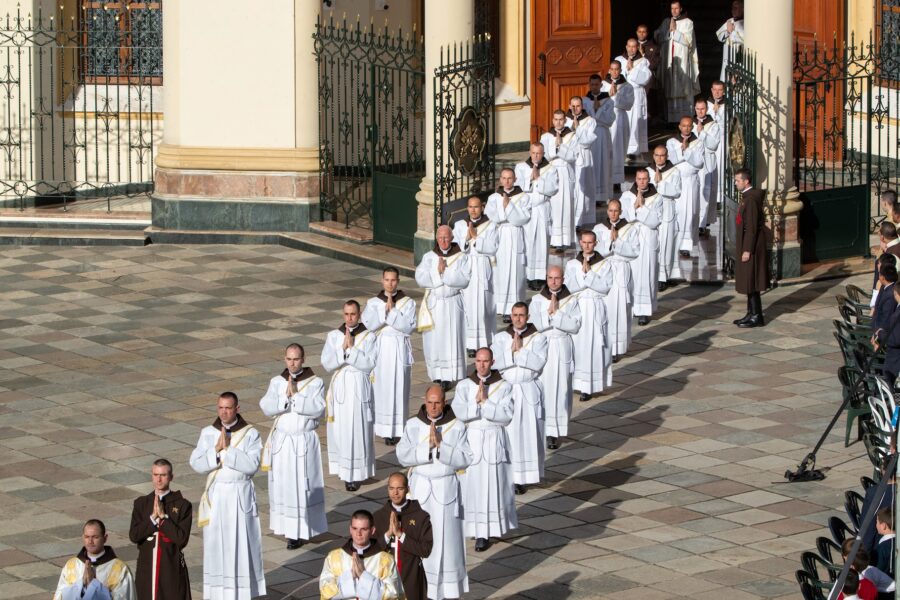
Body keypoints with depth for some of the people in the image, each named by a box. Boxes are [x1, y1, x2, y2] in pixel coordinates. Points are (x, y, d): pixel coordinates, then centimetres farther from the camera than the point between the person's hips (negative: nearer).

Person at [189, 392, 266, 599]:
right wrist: (216, 449, -18)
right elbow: (196, 464, -6)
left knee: (241, 543, 1)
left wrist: (229, 449, -19)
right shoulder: (208, 433, 1)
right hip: (216, 495, 2)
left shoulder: (250, 434, -5)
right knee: (216, 544, 5)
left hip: (241, 496, -2)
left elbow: (252, 465, -16)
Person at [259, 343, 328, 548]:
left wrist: (295, 396, -18)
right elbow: (266, 407, -7)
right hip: (281, 441, 3)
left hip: (304, 442, -3)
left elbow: (318, 410, -16)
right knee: (282, 486, 6)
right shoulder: (276, 382, 5)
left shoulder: (315, 383, -4)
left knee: (303, 488, -3)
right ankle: (288, 528, 15)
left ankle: (300, 531, 1)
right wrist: (285, 397, -20)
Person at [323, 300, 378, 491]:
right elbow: (327, 363, -3)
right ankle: (344, 470, 13)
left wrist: (352, 348, -17)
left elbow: (369, 364, -10)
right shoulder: (333, 336, 4)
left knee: (358, 430, -4)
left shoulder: (368, 337, -2)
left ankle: (357, 474, 0)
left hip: (360, 387, -2)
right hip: (340, 387, 3)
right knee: (340, 430, 3)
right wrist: (342, 348, -14)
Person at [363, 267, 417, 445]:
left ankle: (397, 429, 2)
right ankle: (385, 428, 5)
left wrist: (392, 311, -15)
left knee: (398, 387, -2)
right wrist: (384, 310, -16)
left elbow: (408, 327, -11)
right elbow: (367, 325, -9)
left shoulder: (408, 303, 1)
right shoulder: (373, 303, 5)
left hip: (399, 349, -1)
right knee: (381, 387, 0)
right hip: (379, 348, 1)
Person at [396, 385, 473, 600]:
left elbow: (465, 460, -9)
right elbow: (402, 456, -9)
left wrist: (440, 446, -20)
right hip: (420, 487, 1)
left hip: (446, 489, -1)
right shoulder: (413, 425, -1)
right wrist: (427, 446, -22)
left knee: (446, 538, 2)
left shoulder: (457, 427, -4)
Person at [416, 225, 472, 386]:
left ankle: (447, 377, 0)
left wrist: (445, 271, -16)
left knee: (450, 339, -3)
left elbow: (464, 279, -13)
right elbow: (420, 278, -6)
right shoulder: (429, 257, 5)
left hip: (452, 304, -2)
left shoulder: (461, 257, 0)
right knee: (433, 340, 1)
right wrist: (437, 272, -16)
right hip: (433, 304, 2)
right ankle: (436, 377, 7)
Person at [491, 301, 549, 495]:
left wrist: (519, 350, -13)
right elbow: (494, 362, -9)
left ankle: (521, 478, 5)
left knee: (527, 434, -1)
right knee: (506, 434, -4)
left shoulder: (538, 338, 0)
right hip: (505, 390, 1)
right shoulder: (501, 337, 5)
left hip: (529, 391, -1)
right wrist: (513, 352, -16)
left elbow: (538, 363, -15)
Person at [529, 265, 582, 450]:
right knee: (542, 389, -6)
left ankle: (556, 432, 4)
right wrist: (549, 312, -14)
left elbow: (575, 326, -8)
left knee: (560, 390, -1)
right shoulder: (537, 300, 3)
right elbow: (534, 324, -9)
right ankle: (540, 430, -2)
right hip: (541, 349, 0)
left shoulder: (571, 301, 3)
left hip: (563, 349, 0)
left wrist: (556, 312, -12)